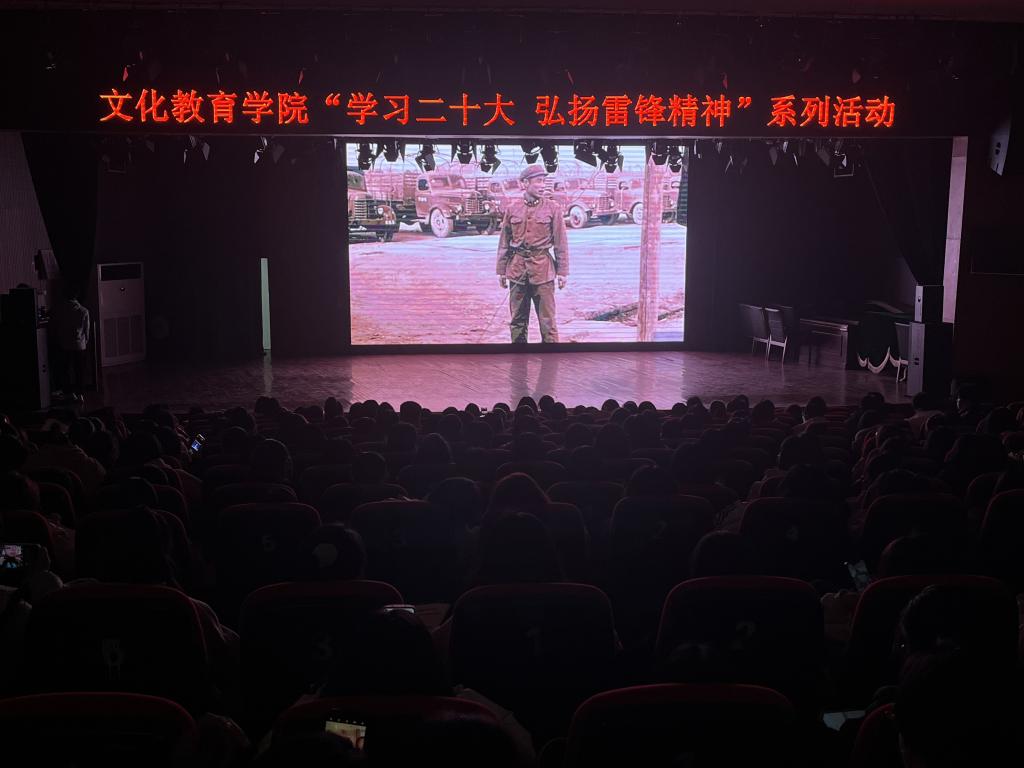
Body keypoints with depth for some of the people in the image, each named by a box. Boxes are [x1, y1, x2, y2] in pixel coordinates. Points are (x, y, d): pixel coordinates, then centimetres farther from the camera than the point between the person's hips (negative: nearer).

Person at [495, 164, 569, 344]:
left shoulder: (552, 208, 0)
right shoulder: (513, 208, 5)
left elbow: (560, 243, 0)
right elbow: (504, 242, 10)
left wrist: (563, 272, -3)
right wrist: (501, 270, 8)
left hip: (543, 269, -2)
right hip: (517, 268, 2)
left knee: (547, 319, 0)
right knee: (517, 320, 8)